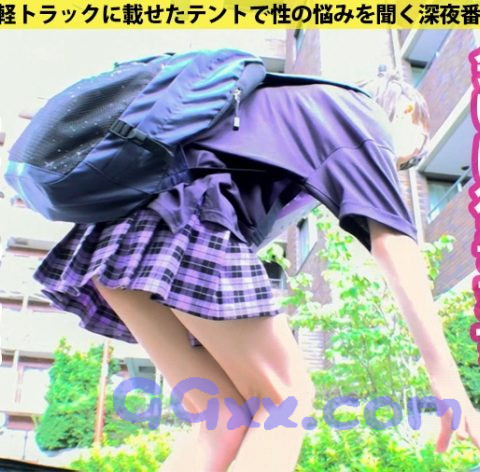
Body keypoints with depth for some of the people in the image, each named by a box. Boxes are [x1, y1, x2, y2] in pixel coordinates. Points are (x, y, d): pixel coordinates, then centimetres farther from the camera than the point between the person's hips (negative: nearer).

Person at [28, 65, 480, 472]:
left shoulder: (293, 110, 37)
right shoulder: (364, 114, 13)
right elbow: (393, 240, -3)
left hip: (118, 228, 8)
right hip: (183, 215, -8)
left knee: (227, 414, 8)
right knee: (286, 398, 1)